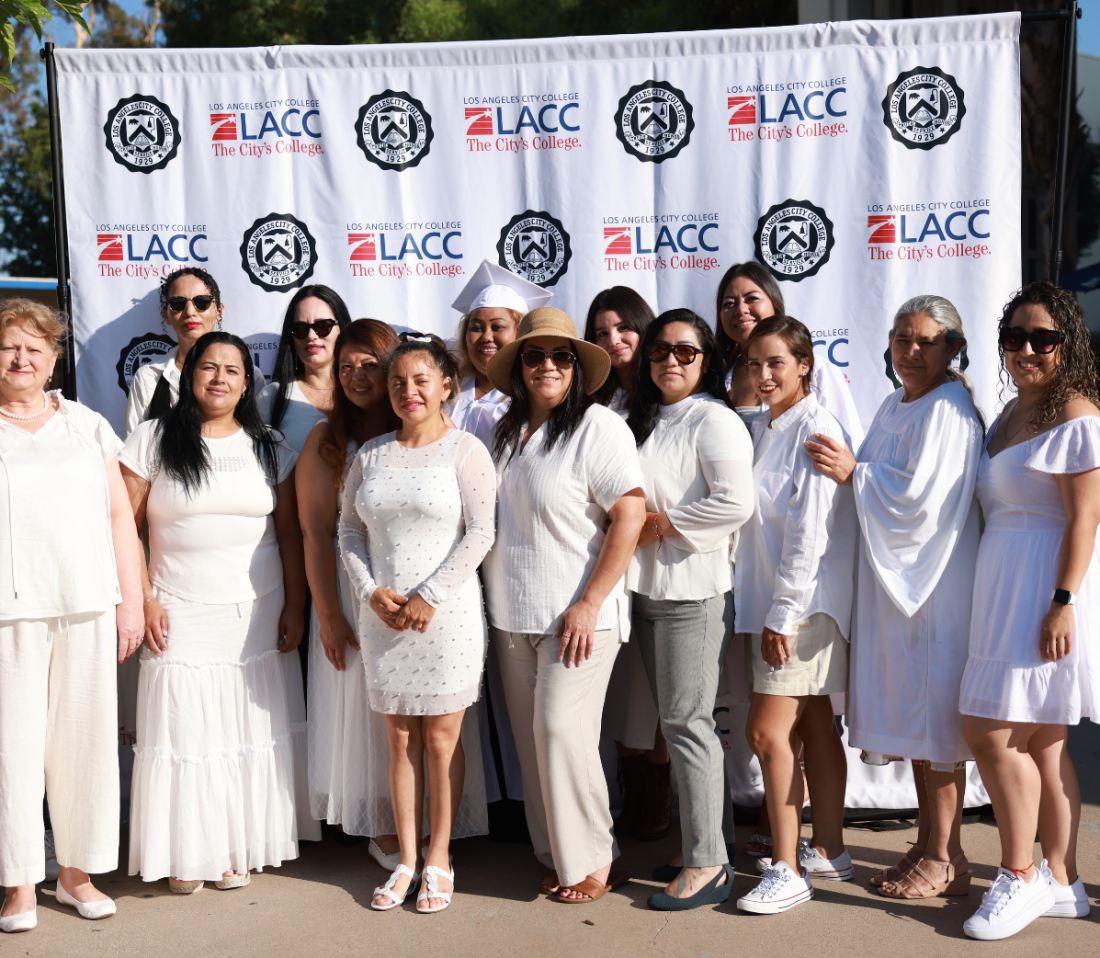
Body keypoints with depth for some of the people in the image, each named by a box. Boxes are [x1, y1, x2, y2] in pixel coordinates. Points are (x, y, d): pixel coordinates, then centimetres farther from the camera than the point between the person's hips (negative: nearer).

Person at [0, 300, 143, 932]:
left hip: (87, 609, 2)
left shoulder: (87, 425, 13)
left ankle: (78, 870, 18)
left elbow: (119, 517, 12)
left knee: (85, 738, 6)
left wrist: (132, 600, 7)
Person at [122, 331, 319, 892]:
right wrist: (143, 599, -7)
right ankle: (186, 854, 15)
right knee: (185, 732, 1)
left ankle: (241, 846, 19)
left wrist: (295, 607, 1)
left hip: (258, 618, 2)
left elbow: (291, 532, 7)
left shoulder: (269, 447, 8)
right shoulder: (153, 440, 2)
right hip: (180, 619, -2)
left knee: (256, 731, 5)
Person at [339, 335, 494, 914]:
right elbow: (350, 529, 12)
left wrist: (429, 595, -13)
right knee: (400, 739, 9)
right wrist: (371, 591, -4)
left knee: (442, 738, 3)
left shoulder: (465, 450, -3)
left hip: (447, 615, -4)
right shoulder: (371, 454, 11)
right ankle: (406, 859, 19)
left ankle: (438, 860, 15)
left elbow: (480, 534, -9)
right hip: (383, 617, 4)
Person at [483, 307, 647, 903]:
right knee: (531, 739, 9)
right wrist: (496, 601, 12)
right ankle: (557, 857, 23)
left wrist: (589, 604, -17)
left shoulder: (598, 427, -8)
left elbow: (630, 516, -15)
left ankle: (593, 863, 7)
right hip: (512, 616, 7)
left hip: (576, 616, -7)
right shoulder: (504, 433, 12)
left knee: (561, 732, -9)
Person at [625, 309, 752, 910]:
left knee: (686, 722, -6)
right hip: (646, 587, 8)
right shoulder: (643, 421, 18)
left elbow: (735, 503, -20)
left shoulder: (714, 420, -8)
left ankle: (707, 866, 2)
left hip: (693, 590, -8)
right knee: (674, 721, 12)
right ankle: (698, 840, 23)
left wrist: (661, 522, -12)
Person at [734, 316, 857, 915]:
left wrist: (783, 614, -18)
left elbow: (810, 531, -18)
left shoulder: (817, 430, -14)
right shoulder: (760, 430, 13)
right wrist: (769, 612, 13)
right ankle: (828, 852, 25)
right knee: (813, 729, 14)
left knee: (767, 732, -9)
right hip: (772, 603, 8)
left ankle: (788, 871, 1)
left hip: (806, 604, -8)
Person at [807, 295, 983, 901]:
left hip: (937, 578, -9)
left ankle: (945, 857, 7)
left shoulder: (948, 410, -13)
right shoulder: (893, 407, 15)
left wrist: (853, 474, -15)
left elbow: (922, 498, -20)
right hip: (895, 576, 9)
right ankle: (927, 843, 24)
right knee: (911, 710, 13)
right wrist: (851, 472, 7)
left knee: (937, 711, -3)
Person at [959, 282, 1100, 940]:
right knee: (1043, 743, 12)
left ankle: (1020, 877, 7)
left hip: (1046, 590, -9)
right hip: (1004, 590, 9)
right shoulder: (1011, 416, 17)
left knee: (991, 732, -8)